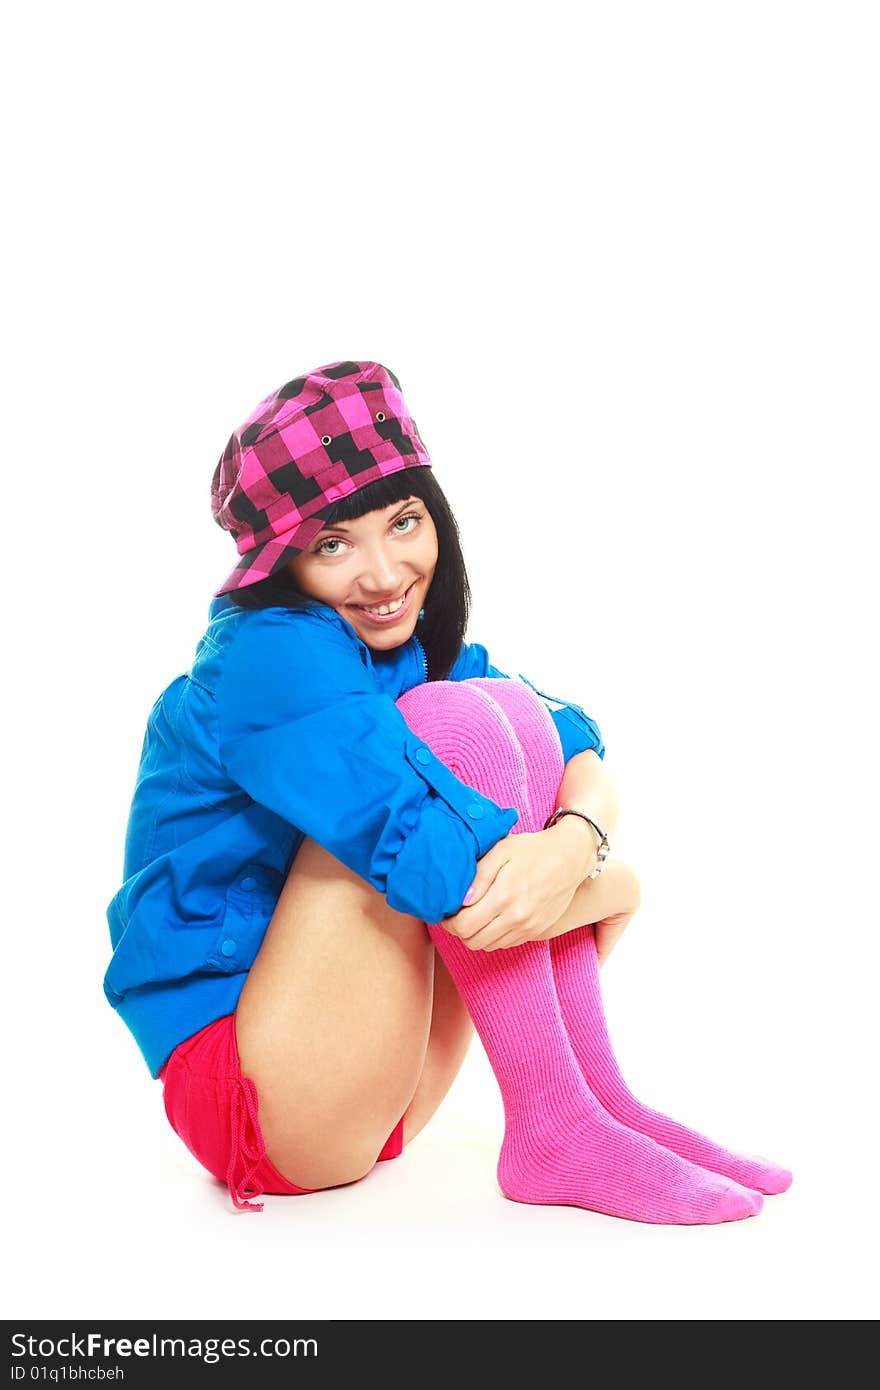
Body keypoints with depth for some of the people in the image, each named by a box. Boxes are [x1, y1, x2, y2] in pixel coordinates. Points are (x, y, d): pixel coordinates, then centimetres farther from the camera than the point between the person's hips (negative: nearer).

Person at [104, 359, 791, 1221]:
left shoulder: (417, 650, 6)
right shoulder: (272, 658, -20)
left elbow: (582, 757, -6)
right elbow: (458, 888, -28)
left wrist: (575, 841, -29)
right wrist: (611, 878, -11)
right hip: (242, 1089, -8)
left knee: (522, 714, -3)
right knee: (455, 720, -21)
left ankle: (597, 1104, -7)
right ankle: (557, 1127, -16)